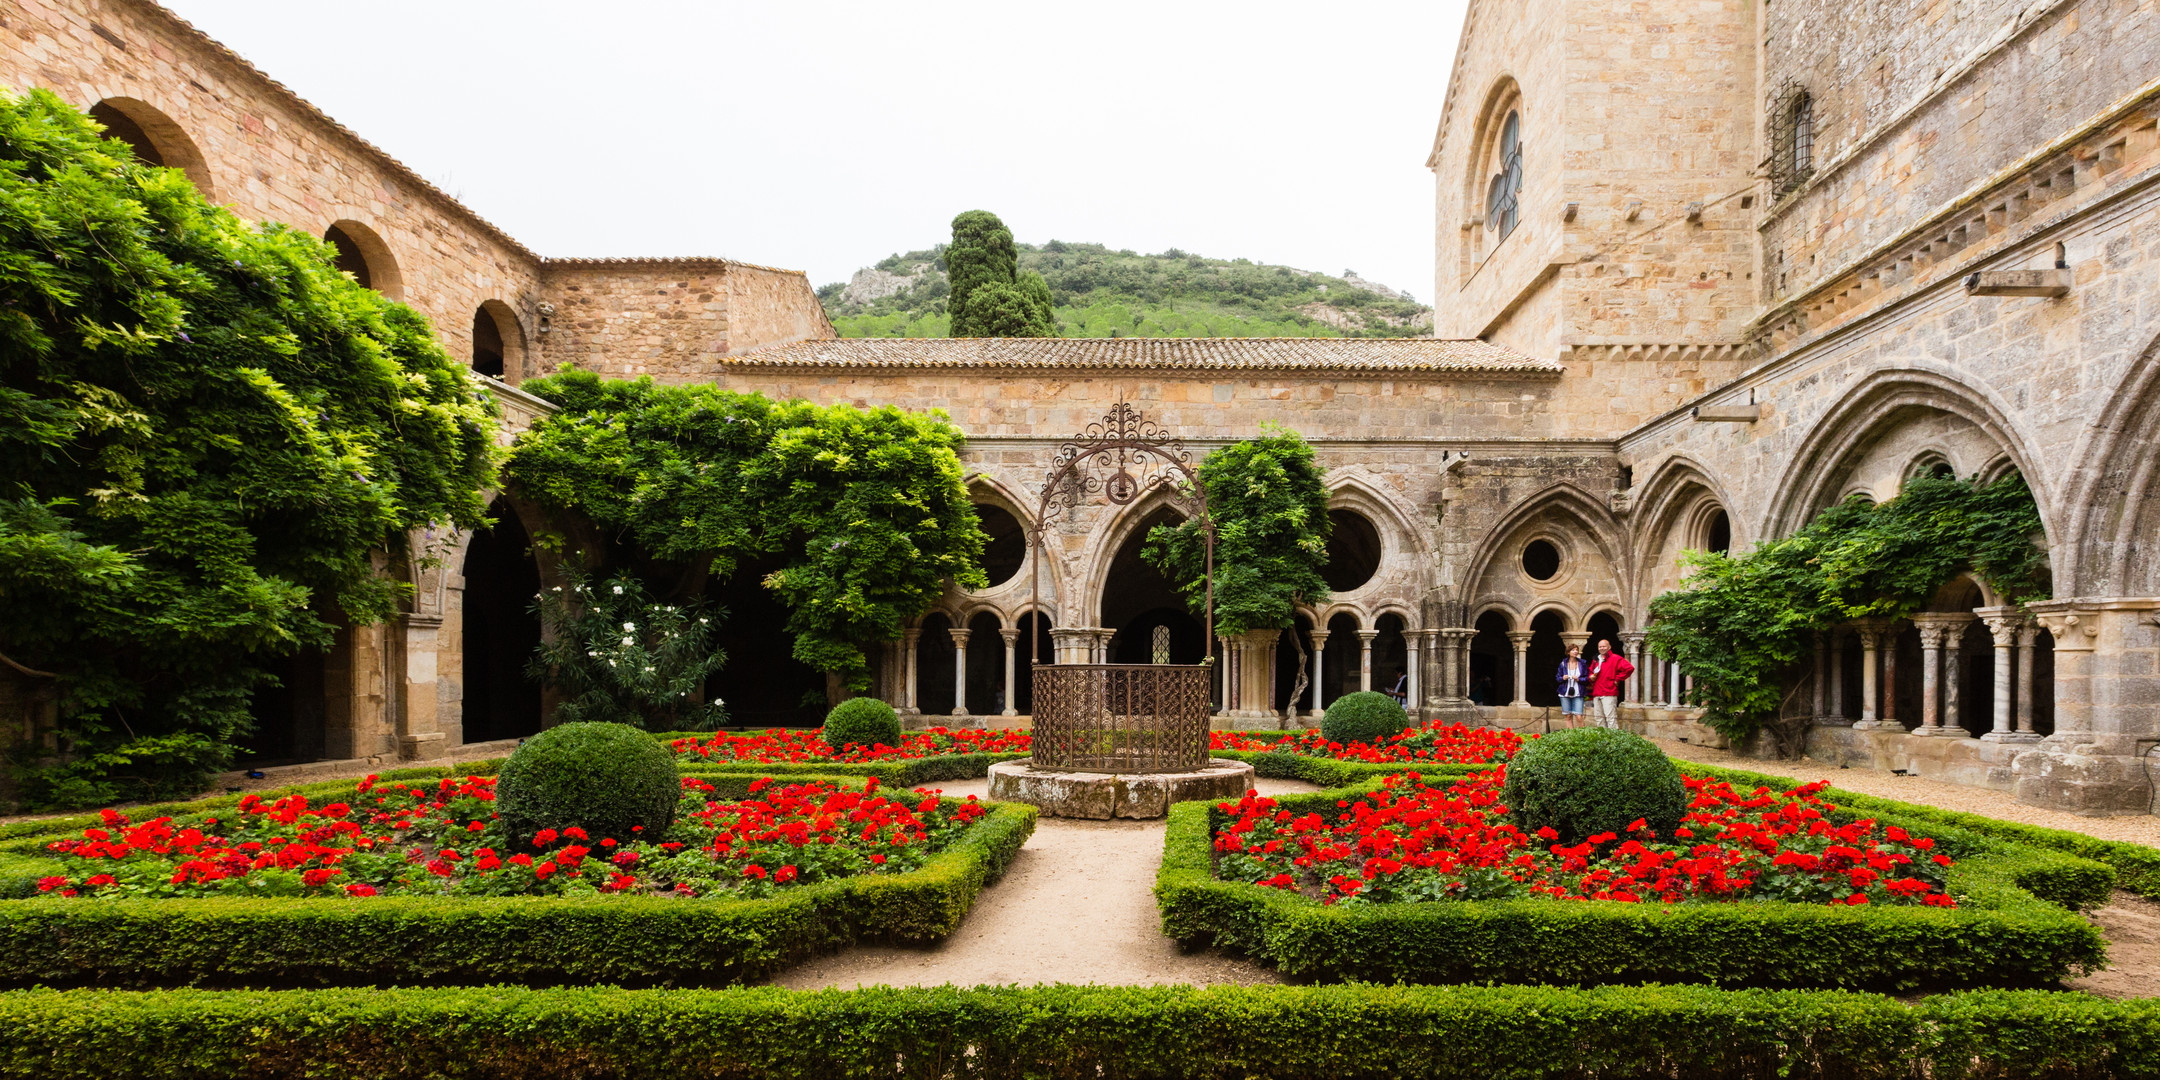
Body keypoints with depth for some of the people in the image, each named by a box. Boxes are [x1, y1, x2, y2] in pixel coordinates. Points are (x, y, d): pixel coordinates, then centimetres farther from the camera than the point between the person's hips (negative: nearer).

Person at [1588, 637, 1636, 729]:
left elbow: (1629, 668, -13)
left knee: (1610, 717, -12)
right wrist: (1591, 677, 9)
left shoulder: (1615, 658, -3)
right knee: (1599, 718, 8)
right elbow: (1591, 671, 34)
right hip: (1596, 694, 7)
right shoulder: (1596, 660, 20)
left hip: (1609, 694, -7)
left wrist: (1617, 679, -10)